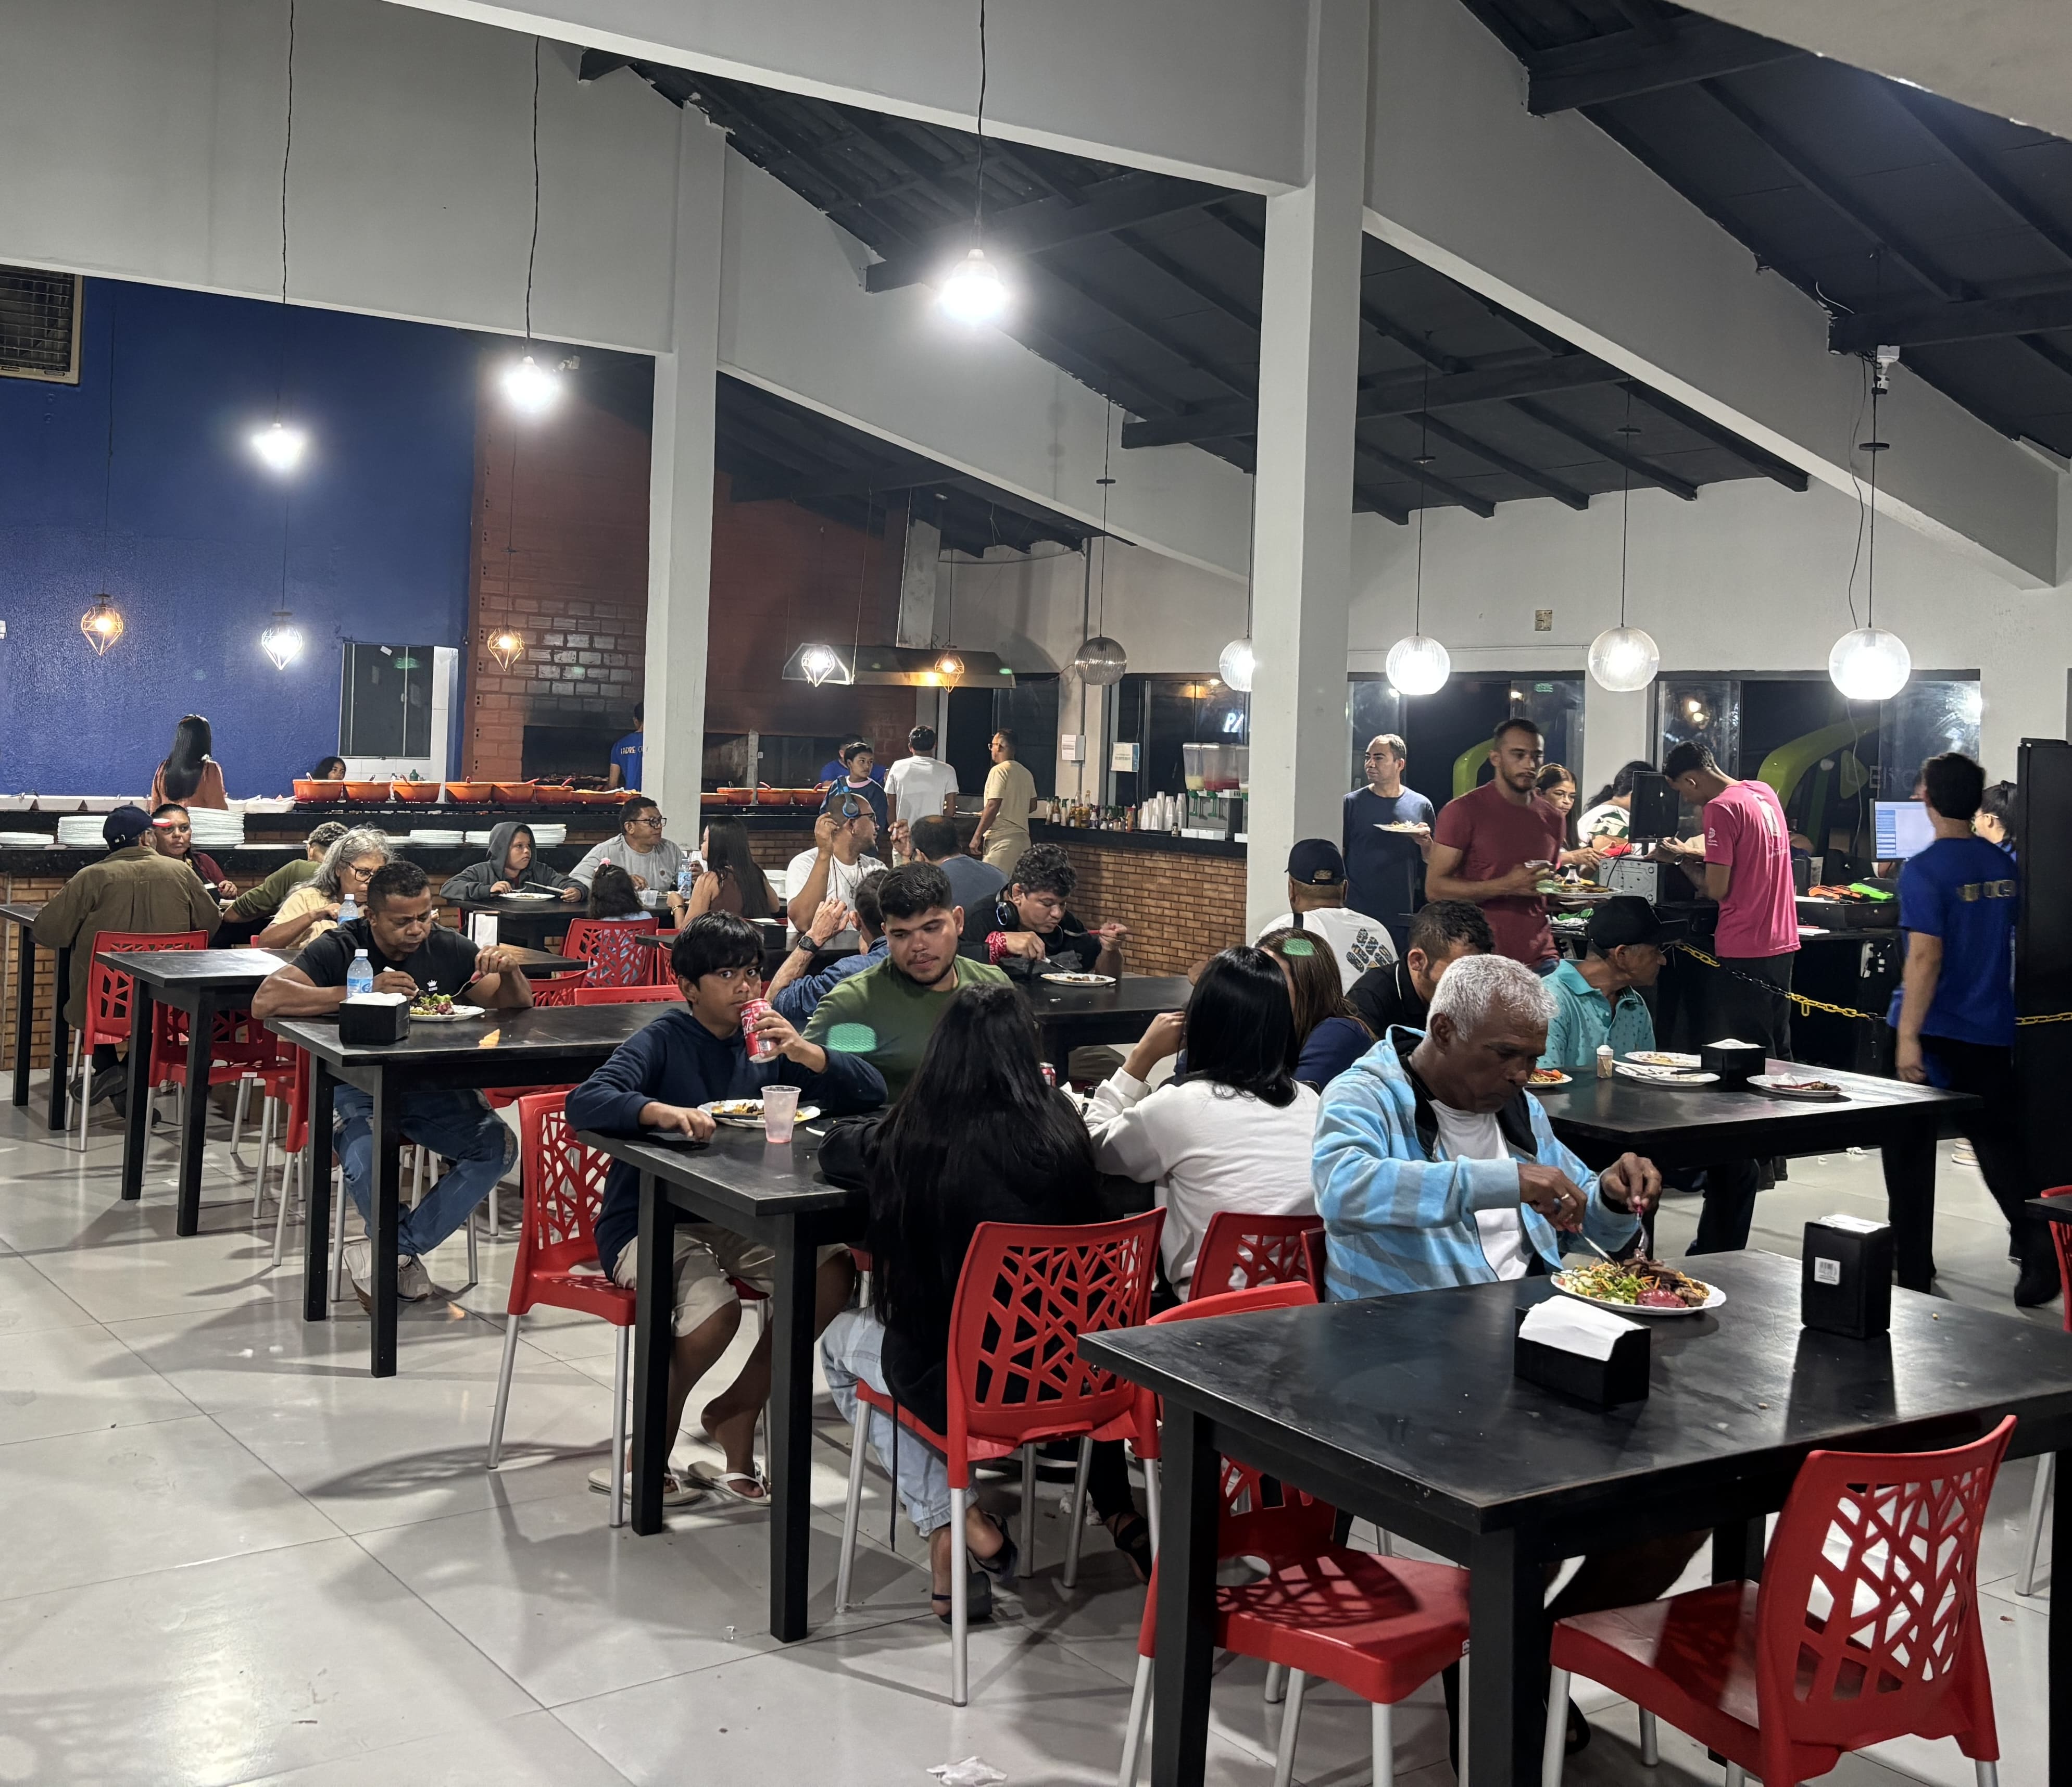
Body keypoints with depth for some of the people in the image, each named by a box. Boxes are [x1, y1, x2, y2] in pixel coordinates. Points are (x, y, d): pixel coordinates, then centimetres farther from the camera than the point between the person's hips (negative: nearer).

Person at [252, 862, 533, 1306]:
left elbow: (516, 1005, 11)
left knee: (499, 1145, -22)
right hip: (358, 1085, -3)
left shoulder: (449, 949, 2)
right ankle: (408, 1251, -3)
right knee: (366, 1158, -36)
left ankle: (388, 1251, -10)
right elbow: (265, 1001, -24)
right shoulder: (341, 948, -9)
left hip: (431, 1086, 4)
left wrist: (510, 971, -14)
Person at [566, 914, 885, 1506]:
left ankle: (735, 1411, 1)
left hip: (733, 1222, 5)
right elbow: (584, 1103, -24)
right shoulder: (664, 1041, -8)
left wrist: (803, 1052, -14)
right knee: (715, 1312, -32)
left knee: (834, 1270, -19)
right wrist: (663, 1111, -41)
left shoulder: (766, 1040, 7)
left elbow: (870, 1093, 3)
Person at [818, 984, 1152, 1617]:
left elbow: (834, 1150, 11)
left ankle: (951, 1527, 13)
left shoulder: (912, 1137, -13)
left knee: (841, 1338, 29)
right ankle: (1118, 1514, 32)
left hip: (954, 1386, -3)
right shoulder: (1062, 1132, -11)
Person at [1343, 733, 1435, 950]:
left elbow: (1432, 861, 12)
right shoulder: (1352, 803, 4)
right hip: (1357, 914, -1)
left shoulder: (1421, 806, 8)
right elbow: (1337, 854, 5)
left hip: (1402, 916, 1)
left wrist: (1425, 842, -9)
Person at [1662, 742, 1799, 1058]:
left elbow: (1717, 889, -16)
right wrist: (1696, 856, 16)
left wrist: (1683, 859, -1)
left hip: (1744, 951, -9)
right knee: (1778, 1051, 15)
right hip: (1783, 941, 9)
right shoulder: (1764, 792, 10)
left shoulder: (1720, 808, -15)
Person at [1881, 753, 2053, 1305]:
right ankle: (2037, 1245, -8)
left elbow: (1925, 957, -21)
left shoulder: (1923, 870, -15)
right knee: (1999, 1143, 9)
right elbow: (2008, 937, 16)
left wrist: (1908, 1036, -20)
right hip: (1991, 1032, 5)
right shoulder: (2002, 865, 4)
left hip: (1933, 1033, -5)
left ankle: (1911, 1266, 14)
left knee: (1910, 1153, 8)